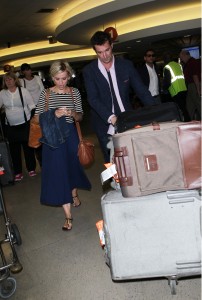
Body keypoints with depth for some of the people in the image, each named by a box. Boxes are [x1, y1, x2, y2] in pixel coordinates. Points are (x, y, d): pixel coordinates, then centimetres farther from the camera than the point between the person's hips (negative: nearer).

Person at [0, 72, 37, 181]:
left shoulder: (23, 91, -5)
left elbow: (31, 105, -2)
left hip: (25, 124, -2)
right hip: (10, 126, 2)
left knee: (28, 147, 7)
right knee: (14, 149, 8)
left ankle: (31, 169, 24)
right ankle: (18, 172, 20)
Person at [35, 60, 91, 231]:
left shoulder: (74, 92, 2)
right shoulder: (46, 94, -2)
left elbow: (80, 117, 4)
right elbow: (38, 117, -2)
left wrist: (72, 113, -18)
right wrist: (54, 114, -19)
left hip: (70, 134, 2)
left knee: (72, 166, 17)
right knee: (58, 171, -4)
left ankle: (74, 194, 50)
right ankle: (68, 215, 1)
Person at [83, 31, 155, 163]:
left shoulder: (126, 65, 0)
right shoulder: (89, 70, -3)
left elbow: (142, 90, 0)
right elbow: (93, 99, -11)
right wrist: (111, 117, -27)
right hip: (106, 125, -1)